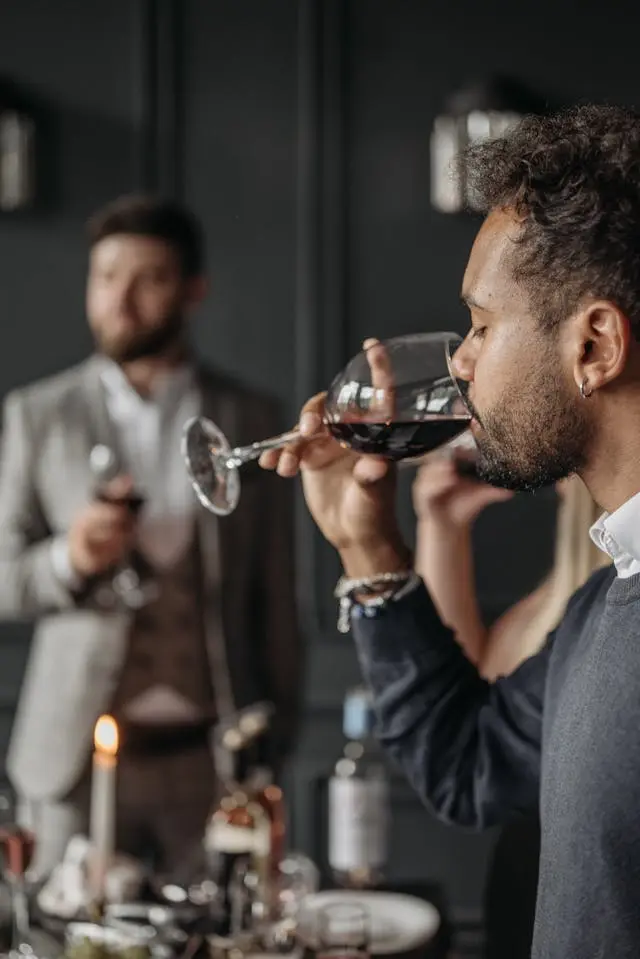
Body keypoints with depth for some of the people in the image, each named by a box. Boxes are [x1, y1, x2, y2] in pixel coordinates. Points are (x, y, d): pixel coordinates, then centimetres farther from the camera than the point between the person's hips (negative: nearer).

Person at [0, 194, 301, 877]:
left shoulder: (250, 420, 8)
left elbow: (274, 594, 10)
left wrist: (275, 737, 7)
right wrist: (70, 560, -16)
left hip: (212, 755, 0)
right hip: (78, 754, 0)